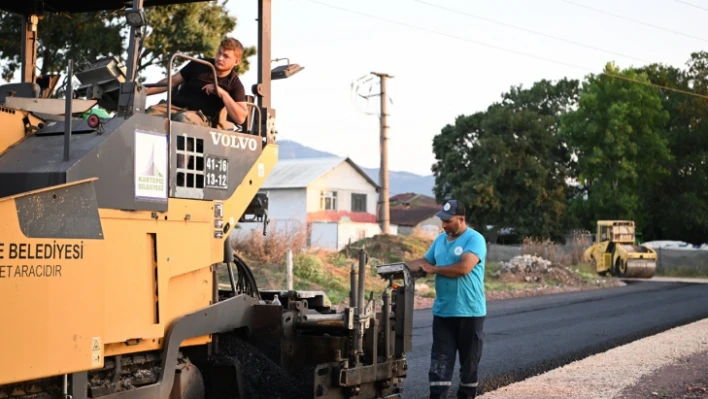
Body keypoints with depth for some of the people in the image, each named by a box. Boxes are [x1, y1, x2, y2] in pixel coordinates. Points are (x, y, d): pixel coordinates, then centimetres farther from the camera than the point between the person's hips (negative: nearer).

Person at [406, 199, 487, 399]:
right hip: (442, 311, 6)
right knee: (440, 360, 2)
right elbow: (424, 262, 17)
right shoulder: (440, 239, 13)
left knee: (469, 361, 7)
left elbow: (463, 268, -24)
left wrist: (433, 269, -12)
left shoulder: (474, 239, -11)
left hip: (469, 312, -6)